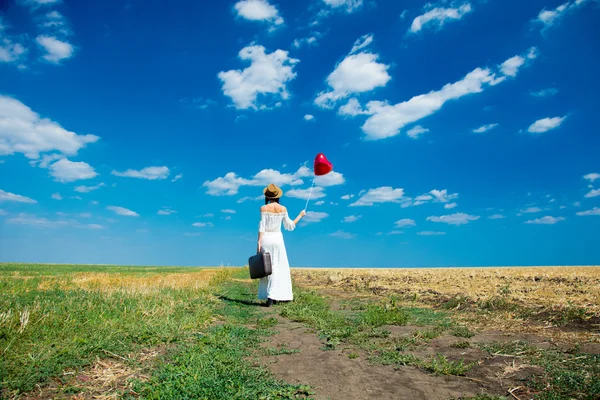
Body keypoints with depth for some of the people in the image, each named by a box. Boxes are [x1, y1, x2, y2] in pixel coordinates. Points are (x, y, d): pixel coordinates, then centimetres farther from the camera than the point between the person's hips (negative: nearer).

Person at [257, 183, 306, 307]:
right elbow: (290, 226, 6)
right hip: (277, 239, 1)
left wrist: (259, 243, -7)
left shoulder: (263, 208, -5)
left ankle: (270, 296, 9)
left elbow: (261, 227, -9)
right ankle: (272, 295, 0)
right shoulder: (283, 209, 0)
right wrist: (300, 215, 19)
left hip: (266, 239, 0)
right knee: (279, 267, 7)